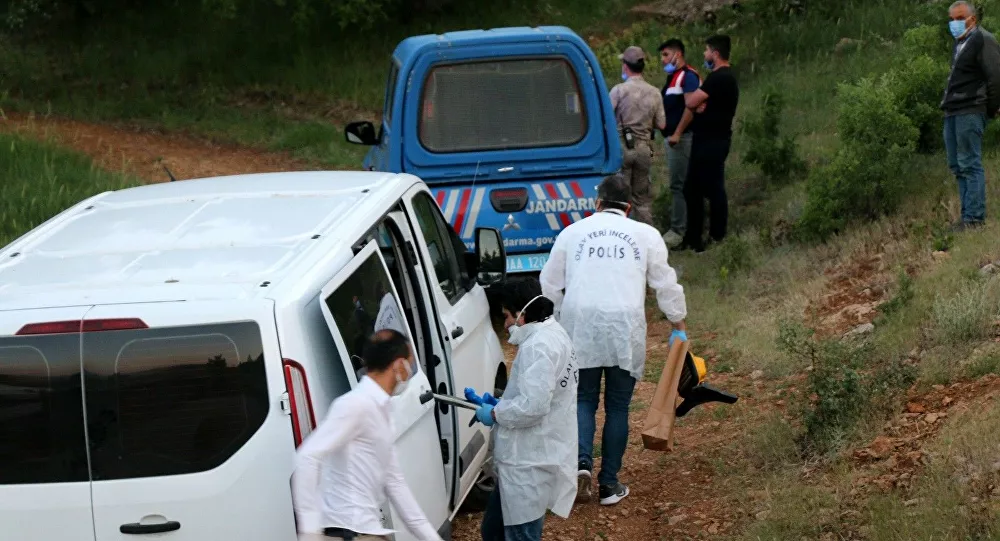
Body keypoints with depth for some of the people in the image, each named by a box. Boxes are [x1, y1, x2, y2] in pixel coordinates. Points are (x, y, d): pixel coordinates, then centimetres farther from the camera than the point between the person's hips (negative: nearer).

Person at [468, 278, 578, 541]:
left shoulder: (538, 347, -21)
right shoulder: (552, 335, 13)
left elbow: (533, 406, -28)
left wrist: (495, 414, -12)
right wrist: (499, 404, 11)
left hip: (530, 463, -11)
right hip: (526, 459, 11)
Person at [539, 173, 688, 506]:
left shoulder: (573, 233, 11)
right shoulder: (645, 235, 9)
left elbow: (550, 285, 14)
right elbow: (666, 285, 10)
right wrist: (679, 327, 19)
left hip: (580, 326, 1)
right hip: (625, 328, 0)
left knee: (583, 400, 11)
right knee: (618, 406, 8)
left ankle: (581, 463, -13)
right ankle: (609, 484, 9)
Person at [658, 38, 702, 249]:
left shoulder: (688, 76, -12)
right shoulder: (672, 77, 18)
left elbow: (691, 107, -20)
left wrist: (677, 133, -23)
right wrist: (667, 133, 15)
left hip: (681, 137, -10)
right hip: (671, 137, 10)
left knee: (678, 184, -9)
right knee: (677, 184, 12)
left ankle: (678, 231, -8)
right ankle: (678, 226, 17)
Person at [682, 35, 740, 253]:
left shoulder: (718, 78, -17)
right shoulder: (724, 77, 16)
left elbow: (690, 102, -18)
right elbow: (699, 103, 14)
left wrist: (688, 93, 3)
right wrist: (700, 103, -8)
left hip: (712, 142, -11)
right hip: (708, 139, 11)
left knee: (713, 188, -6)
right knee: (693, 188, 14)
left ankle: (717, 238, -2)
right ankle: (693, 237, 21)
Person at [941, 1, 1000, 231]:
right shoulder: (959, 43, 21)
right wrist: (947, 103, 16)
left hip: (970, 111, -10)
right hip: (953, 112, 10)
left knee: (970, 164, -10)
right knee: (956, 166, 10)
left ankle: (974, 217, -9)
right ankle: (969, 213, 15)